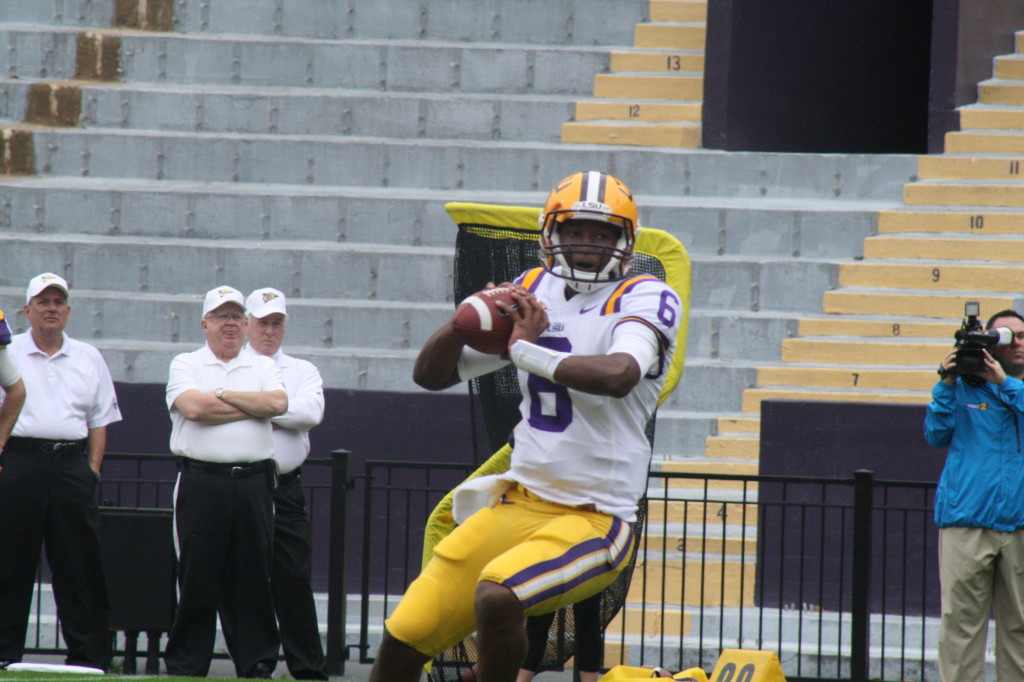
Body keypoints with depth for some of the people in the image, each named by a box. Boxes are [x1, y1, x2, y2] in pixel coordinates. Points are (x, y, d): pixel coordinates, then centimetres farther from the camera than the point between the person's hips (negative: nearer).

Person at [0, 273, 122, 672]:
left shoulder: (89, 359, 16)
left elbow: (100, 419, 15)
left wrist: (92, 470, 5)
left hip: (72, 464, 2)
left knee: (81, 567, 0)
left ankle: (89, 656, 2)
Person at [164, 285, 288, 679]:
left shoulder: (262, 368, 16)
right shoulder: (186, 366, 8)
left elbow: (278, 403, -4)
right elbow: (193, 407, -12)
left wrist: (222, 394, -4)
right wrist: (254, 407, -4)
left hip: (253, 484, 2)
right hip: (202, 481, -2)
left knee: (253, 576, 3)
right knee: (197, 577, -2)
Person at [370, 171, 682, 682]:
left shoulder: (645, 297, -7)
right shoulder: (533, 291, 12)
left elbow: (619, 375, -30)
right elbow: (431, 374, 14)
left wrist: (524, 350, -18)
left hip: (594, 520, -6)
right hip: (517, 504, 6)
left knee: (496, 597, -34)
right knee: (403, 640, 0)